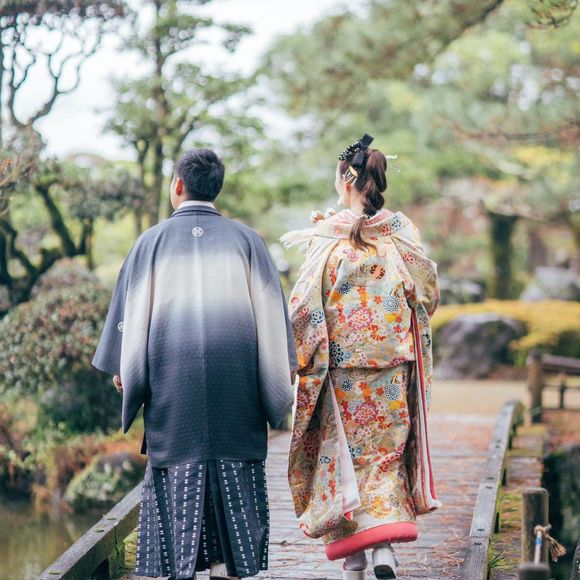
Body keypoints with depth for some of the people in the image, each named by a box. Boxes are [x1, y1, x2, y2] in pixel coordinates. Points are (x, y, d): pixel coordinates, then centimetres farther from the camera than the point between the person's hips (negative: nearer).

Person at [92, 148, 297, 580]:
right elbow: (270, 310, 4)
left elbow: (131, 310, 4)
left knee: (176, 466, 5)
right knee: (233, 465, 7)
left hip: (170, 378, 0)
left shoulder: (153, 241, 2)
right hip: (235, 377, 0)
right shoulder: (246, 240, 3)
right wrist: (282, 368, 11)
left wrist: (122, 369, 15)